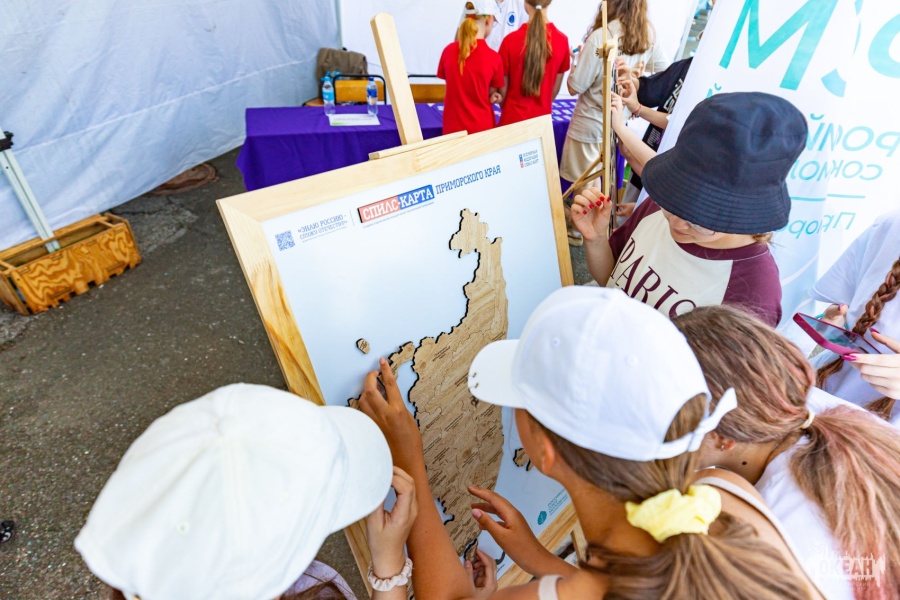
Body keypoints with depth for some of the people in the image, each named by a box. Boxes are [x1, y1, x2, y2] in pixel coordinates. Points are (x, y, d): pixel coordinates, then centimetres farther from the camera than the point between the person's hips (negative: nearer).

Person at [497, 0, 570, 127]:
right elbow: (556, 88, 4)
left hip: (513, 118, -2)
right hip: (543, 119, 2)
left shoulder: (511, 40, -14)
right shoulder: (562, 40, -7)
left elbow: (503, 89, -5)